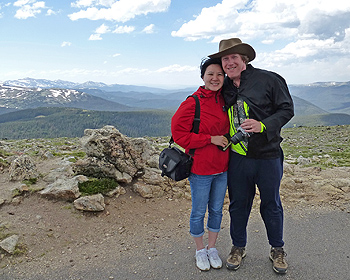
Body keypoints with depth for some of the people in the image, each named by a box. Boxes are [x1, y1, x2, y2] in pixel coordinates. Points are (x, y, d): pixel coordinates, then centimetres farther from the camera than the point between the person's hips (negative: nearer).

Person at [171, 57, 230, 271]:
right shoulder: (192, 103, -13)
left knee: (217, 210, 17)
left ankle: (212, 248, 37)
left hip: (222, 168, 5)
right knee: (199, 212, 10)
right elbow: (179, 134, -15)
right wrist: (210, 139, -18)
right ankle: (200, 250, 32)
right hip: (201, 169, -5)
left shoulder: (225, 100, 4)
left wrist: (226, 140, 3)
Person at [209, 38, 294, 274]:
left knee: (271, 205, 13)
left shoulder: (269, 79, -7)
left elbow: (287, 109, -6)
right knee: (238, 204, 15)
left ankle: (277, 250, 35)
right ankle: (238, 247, 36)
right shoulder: (224, 87, 6)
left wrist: (263, 125, -21)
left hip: (268, 156, -3)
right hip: (237, 157, 3)